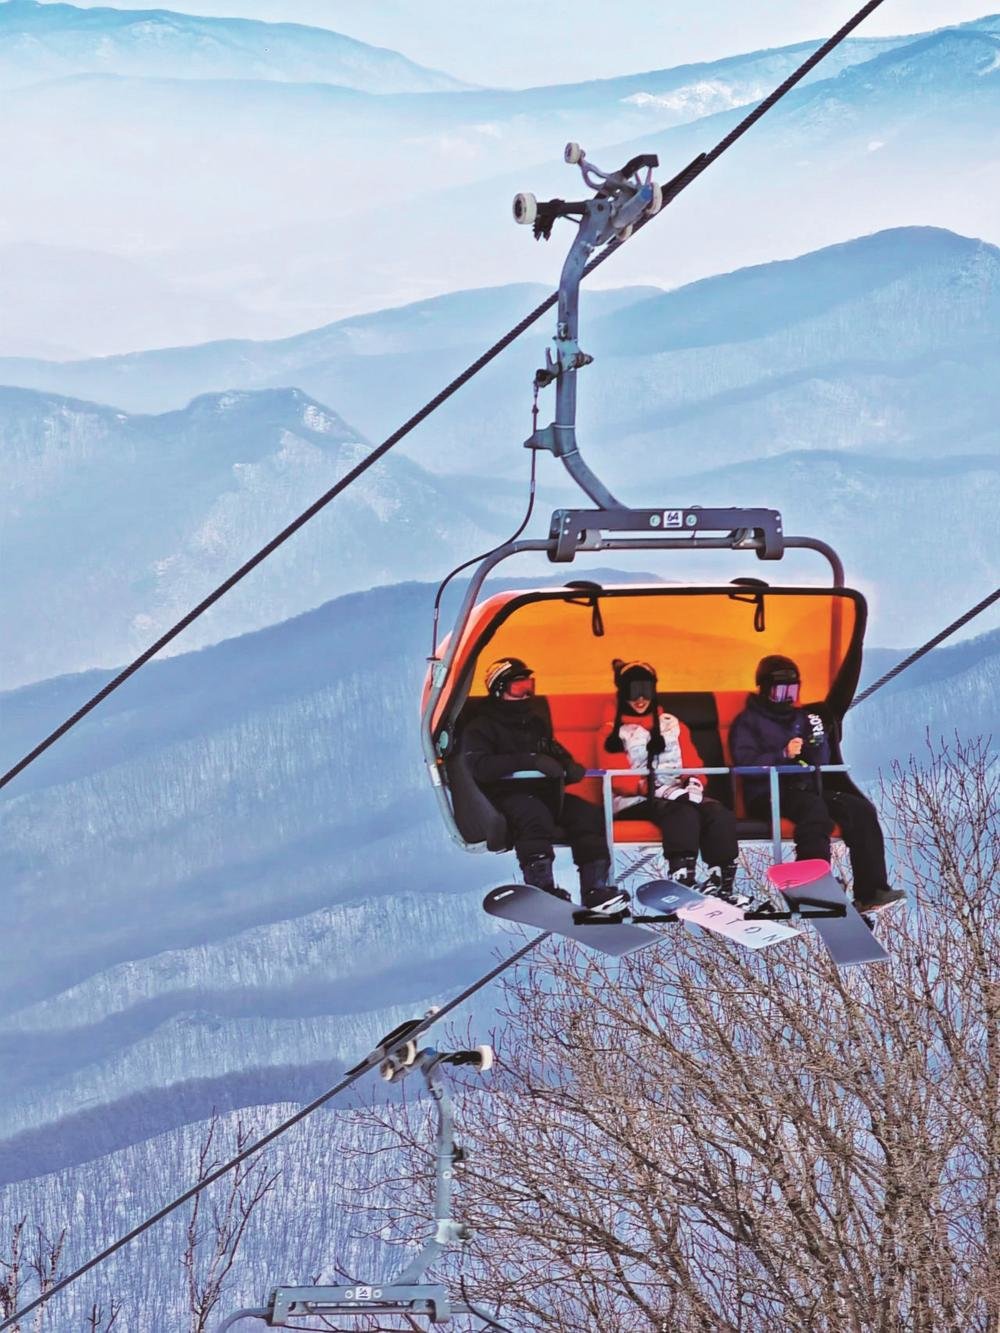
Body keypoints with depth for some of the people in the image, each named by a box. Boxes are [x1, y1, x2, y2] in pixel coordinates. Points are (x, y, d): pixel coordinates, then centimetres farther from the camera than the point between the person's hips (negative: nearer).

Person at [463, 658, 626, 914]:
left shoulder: (537, 723, 24)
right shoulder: (481, 728, 2)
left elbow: (557, 753, 33)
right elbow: (480, 767, -16)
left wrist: (571, 768, 6)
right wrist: (530, 761, -24)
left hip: (545, 791, 6)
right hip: (508, 794, -6)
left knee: (589, 815, -20)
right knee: (535, 816, -39)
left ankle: (595, 891, -26)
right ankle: (542, 889, -45)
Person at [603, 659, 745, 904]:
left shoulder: (672, 725, 27)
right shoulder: (615, 730, 13)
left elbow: (693, 763, 19)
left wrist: (695, 782, -6)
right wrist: (646, 787, -20)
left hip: (679, 794, 4)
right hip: (636, 802, -4)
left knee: (718, 812, -29)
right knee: (682, 812, -38)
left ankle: (722, 884, -39)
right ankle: (683, 883, -54)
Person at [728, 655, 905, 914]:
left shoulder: (799, 718, 23)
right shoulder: (748, 722, 5)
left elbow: (821, 763, 19)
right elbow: (745, 764, -11)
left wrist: (818, 741, -2)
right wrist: (783, 754, -22)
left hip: (806, 790, 7)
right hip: (767, 797, -7)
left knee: (861, 810, -16)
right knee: (813, 808, -38)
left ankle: (870, 892, -23)